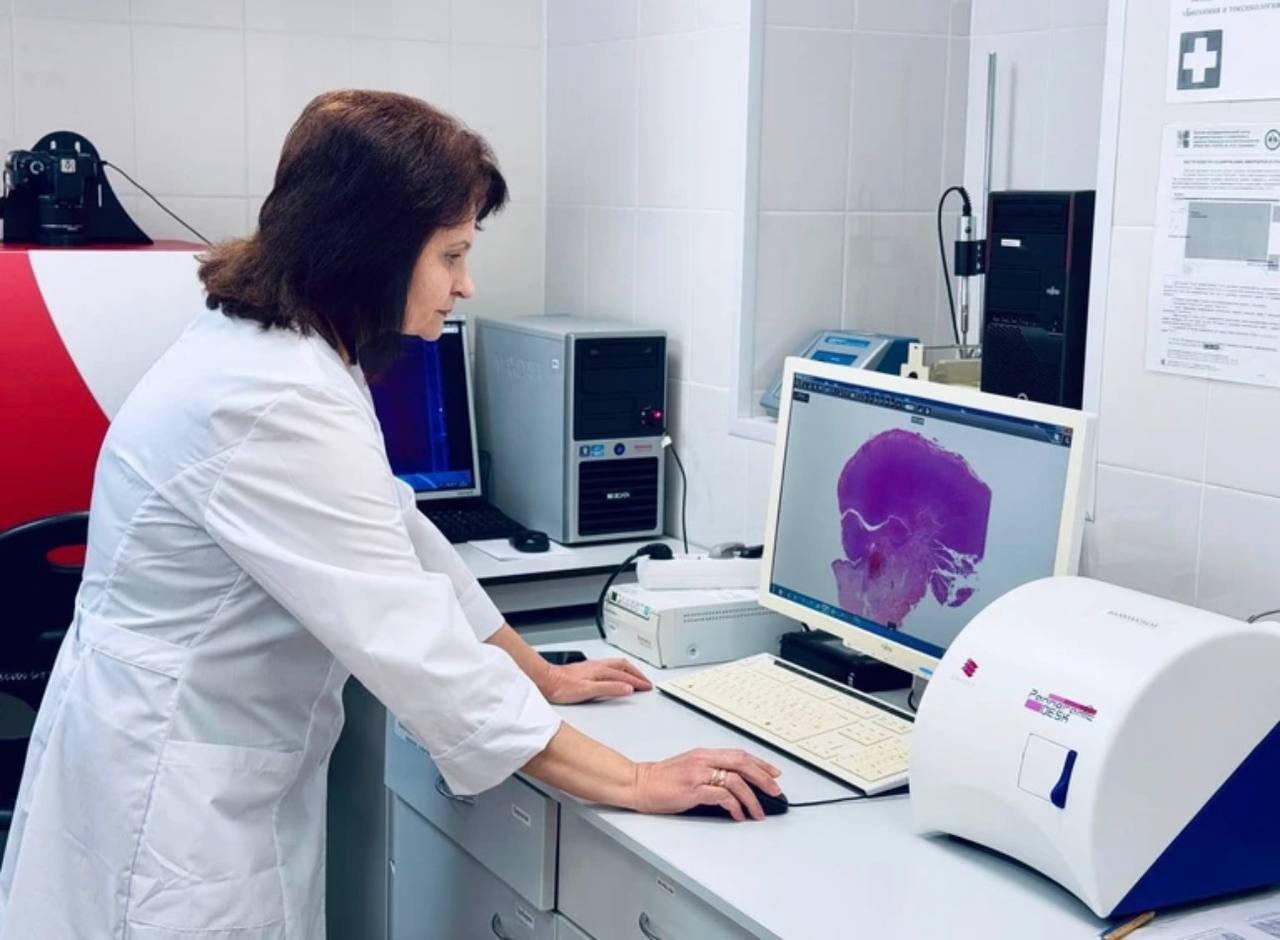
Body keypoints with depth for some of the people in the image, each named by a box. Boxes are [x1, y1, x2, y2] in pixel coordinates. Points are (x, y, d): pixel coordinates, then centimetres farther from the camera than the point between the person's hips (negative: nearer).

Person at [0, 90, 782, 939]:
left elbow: (397, 533, 10)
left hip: (233, 784, 9)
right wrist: (632, 783, -22)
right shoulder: (276, 404, -28)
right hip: (170, 798, -9)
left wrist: (539, 673, 15)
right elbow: (412, 643, -28)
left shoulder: (282, 348, 2)